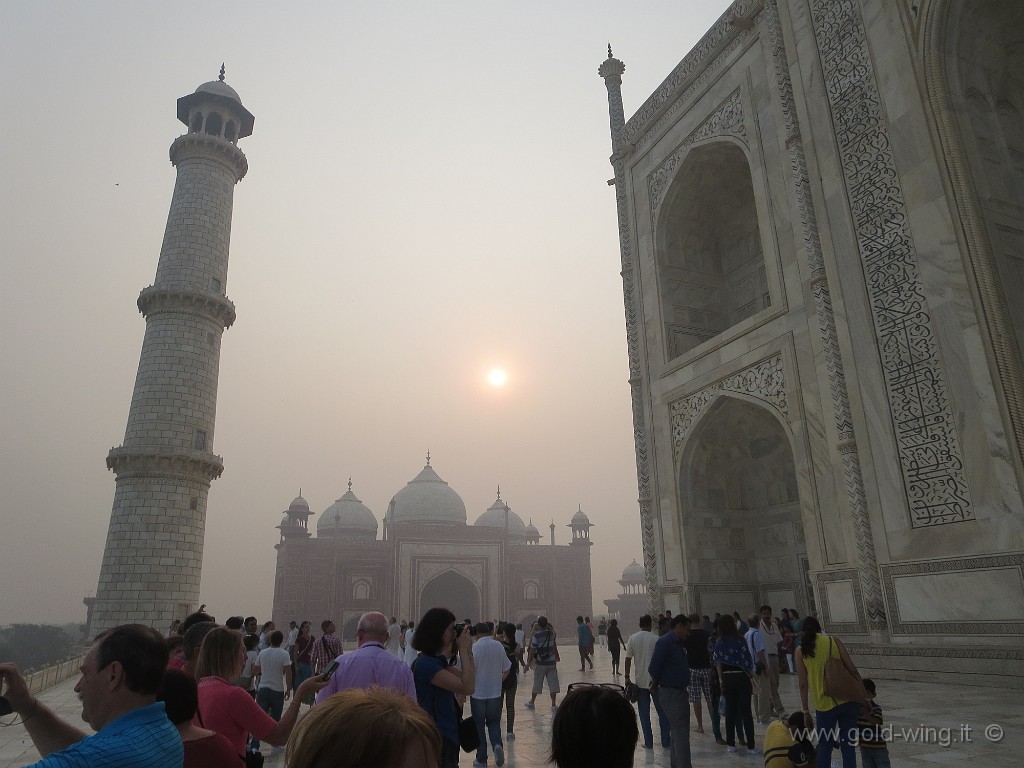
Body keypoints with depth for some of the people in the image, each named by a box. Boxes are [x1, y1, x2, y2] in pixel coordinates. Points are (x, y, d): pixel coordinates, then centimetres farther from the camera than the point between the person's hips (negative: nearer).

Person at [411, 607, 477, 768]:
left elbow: (469, 680, 6)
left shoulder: (439, 659, 7)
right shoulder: (426, 663, -23)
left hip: (447, 734, 10)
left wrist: (468, 650, -2)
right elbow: (467, 688, -27)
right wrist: (463, 650, -20)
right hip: (437, 738, -10)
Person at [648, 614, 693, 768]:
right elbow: (653, 668, -22)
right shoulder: (665, 642, -19)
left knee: (680, 731, 19)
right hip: (670, 693, -10)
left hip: (680, 691, 10)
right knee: (681, 732, -7)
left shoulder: (678, 643, 11)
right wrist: (657, 683, -3)